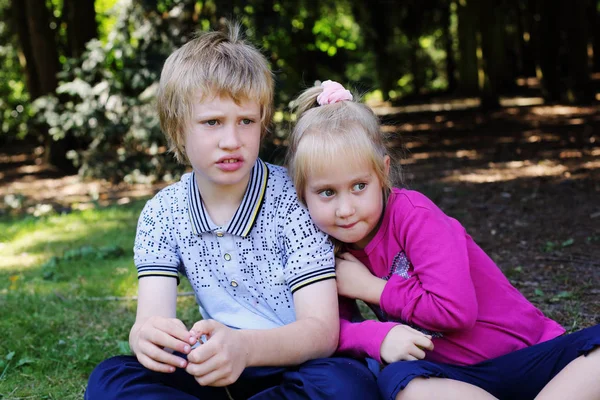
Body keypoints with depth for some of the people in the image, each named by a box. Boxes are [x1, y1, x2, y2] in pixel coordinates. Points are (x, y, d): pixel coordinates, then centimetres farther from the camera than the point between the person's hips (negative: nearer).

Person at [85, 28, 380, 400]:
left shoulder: (292, 197, -14)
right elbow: (152, 318, -13)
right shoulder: (163, 213, -2)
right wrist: (147, 337, -39)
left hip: (298, 368, -2)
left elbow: (322, 330, -20)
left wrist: (244, 347, -41)